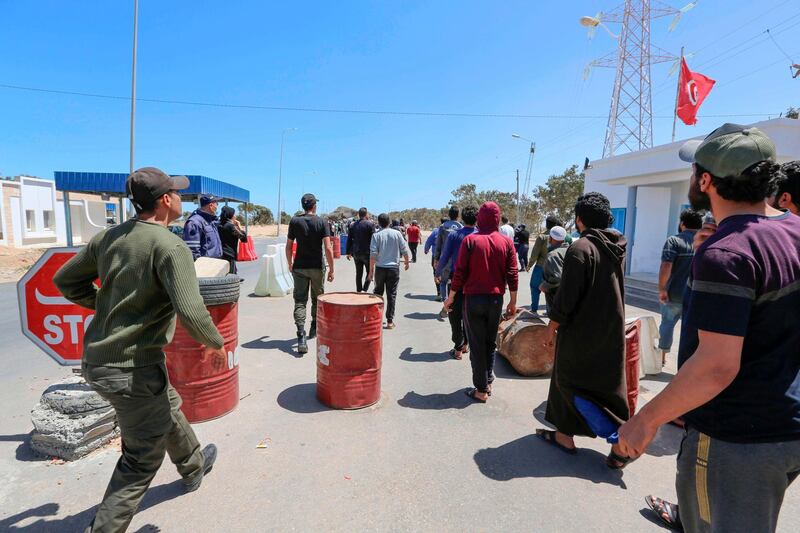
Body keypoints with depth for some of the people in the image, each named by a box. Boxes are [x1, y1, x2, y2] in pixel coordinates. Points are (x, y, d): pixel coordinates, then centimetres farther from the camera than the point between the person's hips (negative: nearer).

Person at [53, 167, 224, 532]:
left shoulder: (108, 237, 3)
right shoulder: (171, 246, -20)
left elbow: (65, 280, 13)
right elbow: (192, 313, -27)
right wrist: (216, 344, -10)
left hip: (95, 361, 9)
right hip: (132, 369, -9)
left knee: (168, 407, 30)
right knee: (142, 460, 9)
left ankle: (193, 465, 53)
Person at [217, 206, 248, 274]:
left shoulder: (220, 225, 11)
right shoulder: (230, 226, -13)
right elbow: (244, 238, -11)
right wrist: (239, 226, 1)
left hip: (221, 255, 8)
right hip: (229, 256, -8)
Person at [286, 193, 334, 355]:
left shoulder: (294, 221, -1)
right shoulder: (322, 223, -5)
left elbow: (288, 246, 2)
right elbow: (328, 248, -12)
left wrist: (290, 264, 17)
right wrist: (331, 269, -5)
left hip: (299, 267, 0)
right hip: (317, 267, 0)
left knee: (300, 301, 0)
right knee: (317, 299, 19)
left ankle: (301, 337, -14)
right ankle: (314, 329, 35)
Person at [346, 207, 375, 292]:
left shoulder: (352, 225, 7)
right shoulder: (370, 224, -8)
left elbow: (349, 240, 10)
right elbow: (373, 239, -11)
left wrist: (348, 252, 17)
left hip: (356, 253, 5)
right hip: (367, 253, -5)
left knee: (358, 274, 13)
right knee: (369, 272, 8)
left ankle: (358, 291, 17)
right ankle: (365, 289, -5)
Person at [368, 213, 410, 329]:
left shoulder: (377, 235, -5)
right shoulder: (397, 233, -2)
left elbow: (373, 254, -10)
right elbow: (404, 250, 1)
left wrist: (371, 270, -4)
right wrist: (407, 262, 18)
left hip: (380, 268, 0)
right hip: (394, 267, 0)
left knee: (378, 292, 18)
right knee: (391, 294, 4)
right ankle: (390, 321, 5)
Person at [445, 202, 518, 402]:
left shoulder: (470, 240, -8)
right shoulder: (506, 243, 0)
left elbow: (460, 272, -9)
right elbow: (512, 275, 0)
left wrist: (450, 297, 1)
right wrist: (513, 302, 10)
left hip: (473, 298, -3)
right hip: (496, 300, 3)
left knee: (477, 344, 5)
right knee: (490, 342, 19)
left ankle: (481, 390, 11)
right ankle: (488, 383, 26)